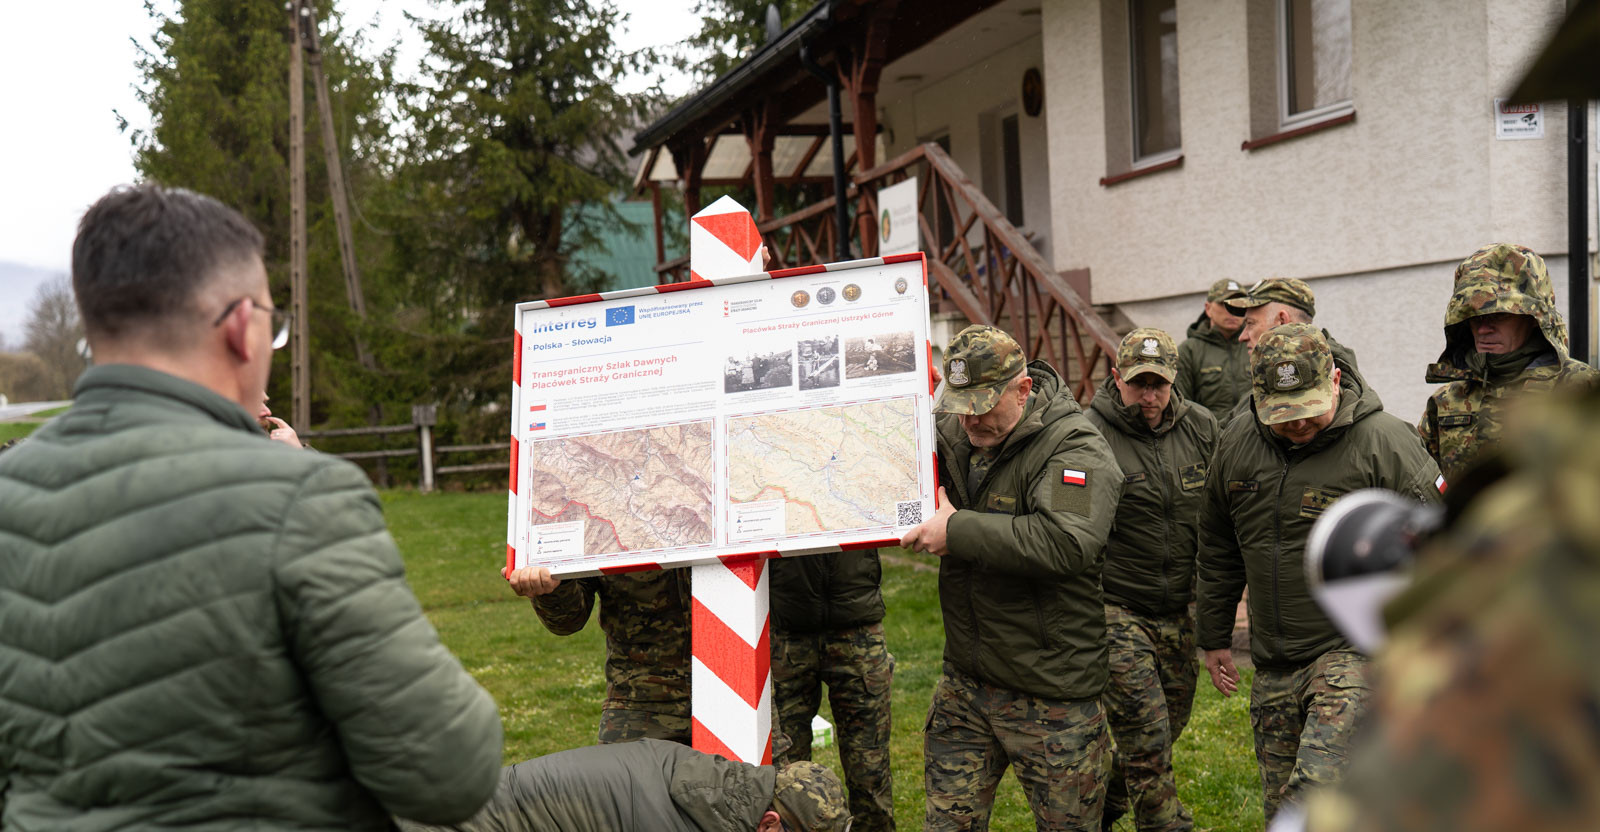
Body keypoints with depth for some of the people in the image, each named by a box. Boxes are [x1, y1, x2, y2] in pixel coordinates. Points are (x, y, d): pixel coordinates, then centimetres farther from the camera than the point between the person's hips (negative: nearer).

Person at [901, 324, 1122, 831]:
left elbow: (1066, 543, -33)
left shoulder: (1077, 450, -16)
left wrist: (958, 531, -26)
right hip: (964, 686, 6)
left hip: (1053, 697, -6)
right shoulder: (954, 436, 5)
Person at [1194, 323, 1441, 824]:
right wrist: (1214, 637, 21)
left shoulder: (1385, 443, -11)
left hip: (1358, 650, -6)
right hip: (1273, 665, 6)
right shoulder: (1236, 446, 6)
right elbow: (1218, 551, 18)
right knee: (1280, 807, 12)